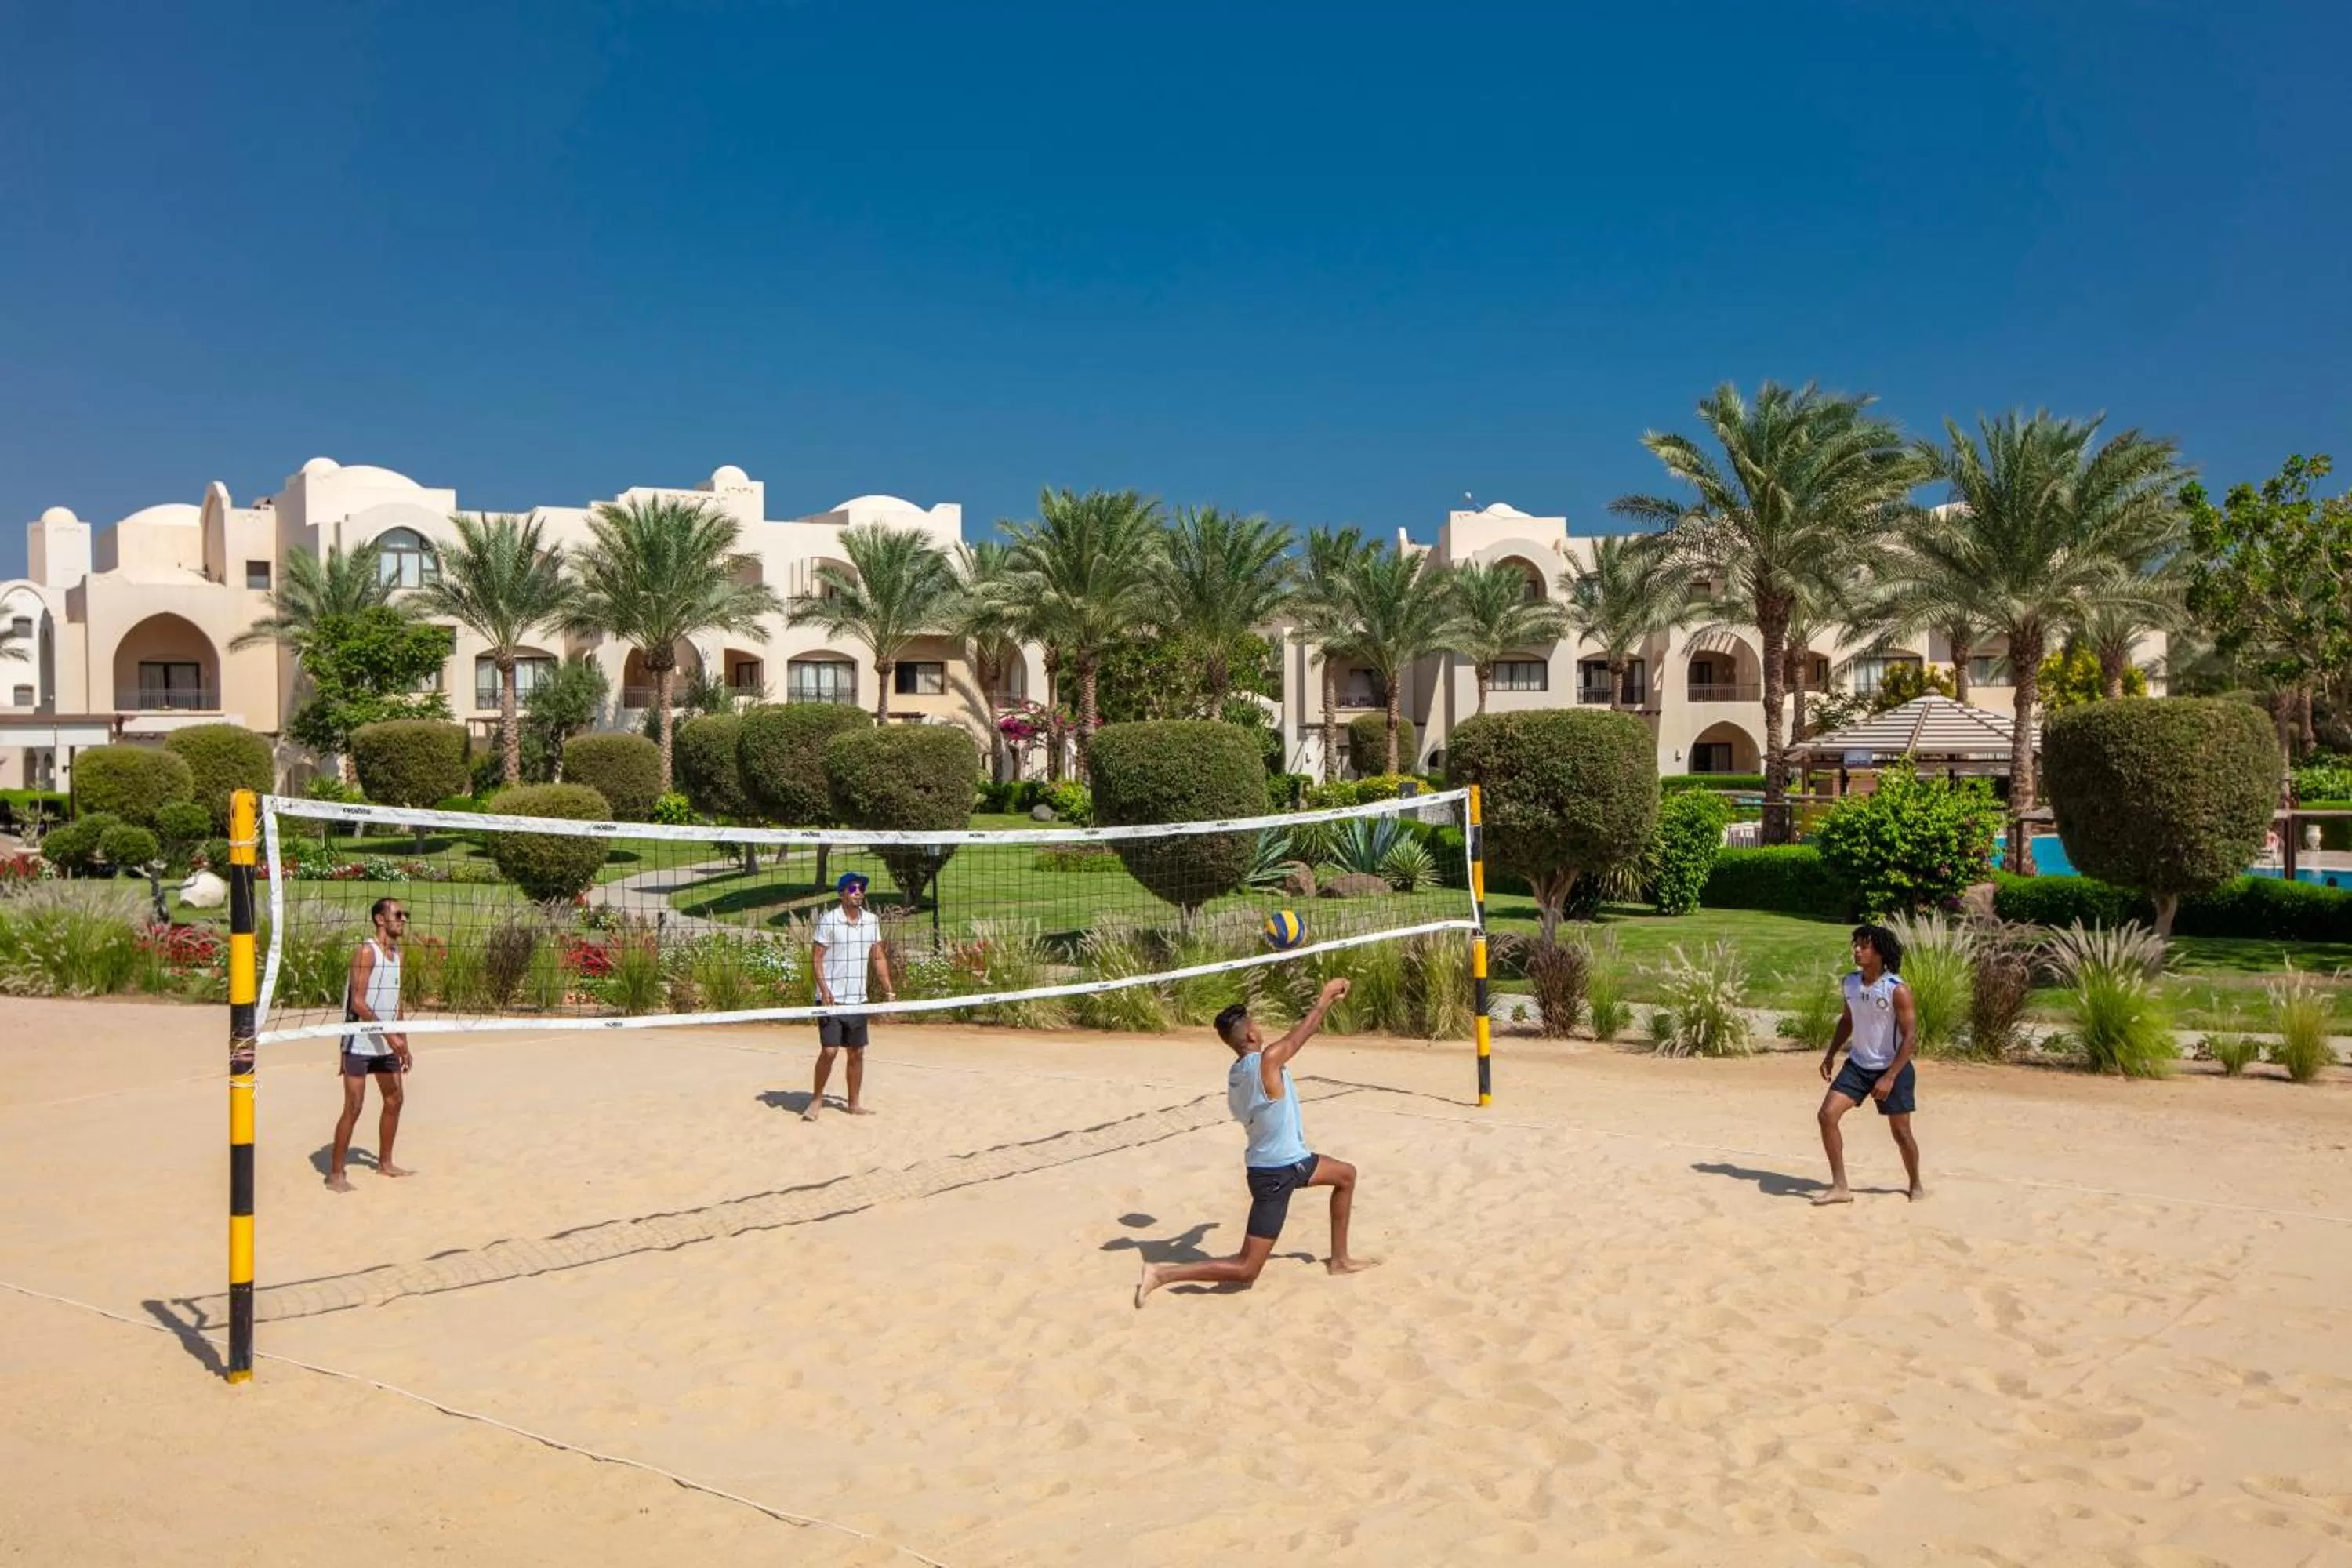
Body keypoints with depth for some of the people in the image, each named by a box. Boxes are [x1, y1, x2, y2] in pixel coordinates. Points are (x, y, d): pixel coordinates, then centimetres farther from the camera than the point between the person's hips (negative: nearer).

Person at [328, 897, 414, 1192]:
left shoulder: (397, 953, 11)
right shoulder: (366, 952, -14)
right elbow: (358, 1003, -20)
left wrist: (403, 1043, 15)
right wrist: (389, 1035, -24)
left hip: (387, 1044, 8)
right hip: (360, 1043, -8)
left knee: (395, 1099, 13)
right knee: (353, 1107, -6)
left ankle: (384, 1163, 26)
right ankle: (335, 1173, 2)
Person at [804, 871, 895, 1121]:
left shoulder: (871, 921, 7)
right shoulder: (828, 920, -8)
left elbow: (878, 957, 13)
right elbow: (816, 957, -9)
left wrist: (889, 989, 6)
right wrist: (824, 989, -19)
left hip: (857, 999, 5)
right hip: (831, 998, -5)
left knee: (857, 1053, 9)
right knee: (829, 1050, -9)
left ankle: (855, 1103, 20)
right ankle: (817, 1098, 9)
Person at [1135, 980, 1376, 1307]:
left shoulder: (1235, 1074, -1)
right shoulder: (1267, 1060, -24)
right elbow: (1303, 1032, -8)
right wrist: (1326, 997, 6)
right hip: (1275, 1173, -9)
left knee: (1346, 1174, 28)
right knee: (1245, 1270, -4)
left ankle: (1340, 1259, 37)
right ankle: (1162, 1274, -4)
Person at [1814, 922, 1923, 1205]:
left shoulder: (1897, 990, -19)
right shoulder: (1850, 982, -1)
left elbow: (1910, 1037, -18)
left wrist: (1890, 1077, -23)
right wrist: (1831, 1055, 7)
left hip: (1892, 1069, -5)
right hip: (1857, 1065, 5)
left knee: (1900, 1132, 7)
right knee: (1828, 1114, -9)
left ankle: (1916, 1186, 33)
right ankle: (1840, 1187, -2)